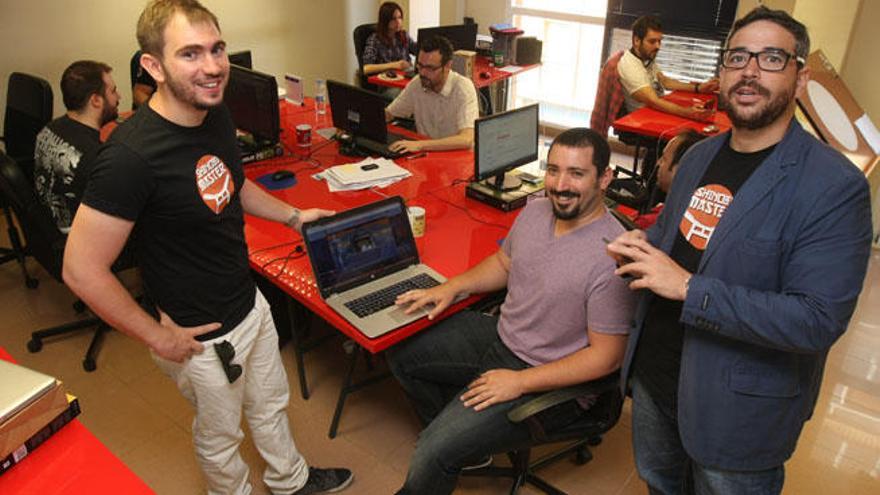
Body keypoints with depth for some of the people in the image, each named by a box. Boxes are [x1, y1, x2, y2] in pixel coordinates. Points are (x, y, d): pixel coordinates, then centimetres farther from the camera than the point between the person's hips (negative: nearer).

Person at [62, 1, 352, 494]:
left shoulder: (218, 114, -5)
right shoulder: (132, 155, -31)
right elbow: (82, 269, -26)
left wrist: (293, 215, 9)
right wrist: (157, 336, -19)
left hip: (250, 302, 8)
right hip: (202, 335, -7)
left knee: (271, 403, 28)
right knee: (221, 434, 20)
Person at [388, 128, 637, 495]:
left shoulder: (612, 257, -28)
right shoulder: (535, 211, -4)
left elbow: (606, 356, -23)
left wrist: (519, 382, -21)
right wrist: (452, 287, 1)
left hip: (548, 379, -8)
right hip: (499, 334, 8)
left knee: (433, 455, -17)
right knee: (401, 354, 15)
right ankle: (467, 442, 28)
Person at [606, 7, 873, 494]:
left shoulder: (834, 187, -20)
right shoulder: (699, 155, 2)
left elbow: (819, 320, -26)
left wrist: (689, 288, -29)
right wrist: (642, 245, -8)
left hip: (739, 410, -6)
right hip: (652, 376, 6)